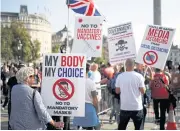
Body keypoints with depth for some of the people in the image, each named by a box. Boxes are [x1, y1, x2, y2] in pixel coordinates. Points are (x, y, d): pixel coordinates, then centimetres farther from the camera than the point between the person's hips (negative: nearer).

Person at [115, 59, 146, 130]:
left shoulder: (120, 76, -4)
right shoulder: (139, 76, -10)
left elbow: (117, 91, 4)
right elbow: (143, 91, -8)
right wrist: (143, 86, 10)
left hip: (124, 107, 2)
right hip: (137, 107, -2)